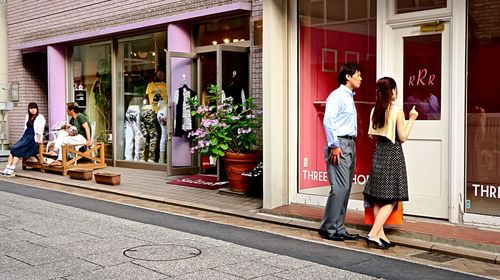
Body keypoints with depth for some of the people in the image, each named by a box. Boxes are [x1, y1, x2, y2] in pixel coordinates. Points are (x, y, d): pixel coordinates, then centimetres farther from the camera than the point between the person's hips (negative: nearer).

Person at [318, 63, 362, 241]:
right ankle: (328, 228, -3)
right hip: (339, 145, -10)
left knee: (346, 189, 9)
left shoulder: (350, 97, 20)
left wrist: (350, 146, 14)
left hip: (350, 145, 10)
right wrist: (334, 146, -19)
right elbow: (328, 121, -17)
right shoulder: (337, 95, -8)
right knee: (339, 188, -11)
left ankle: (338, 228, 15)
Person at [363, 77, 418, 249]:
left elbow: (373, 135, 11)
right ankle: (373, 234, -12)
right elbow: (402, 137, -9)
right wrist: (412, 119, 0)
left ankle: (381, 235, 14)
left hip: (379, 154, 7)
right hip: (393, 154, -7)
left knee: (378, 199, 10)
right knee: (390, 200, -3)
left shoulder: (375, 110, 5)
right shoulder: (397, 111, -12)